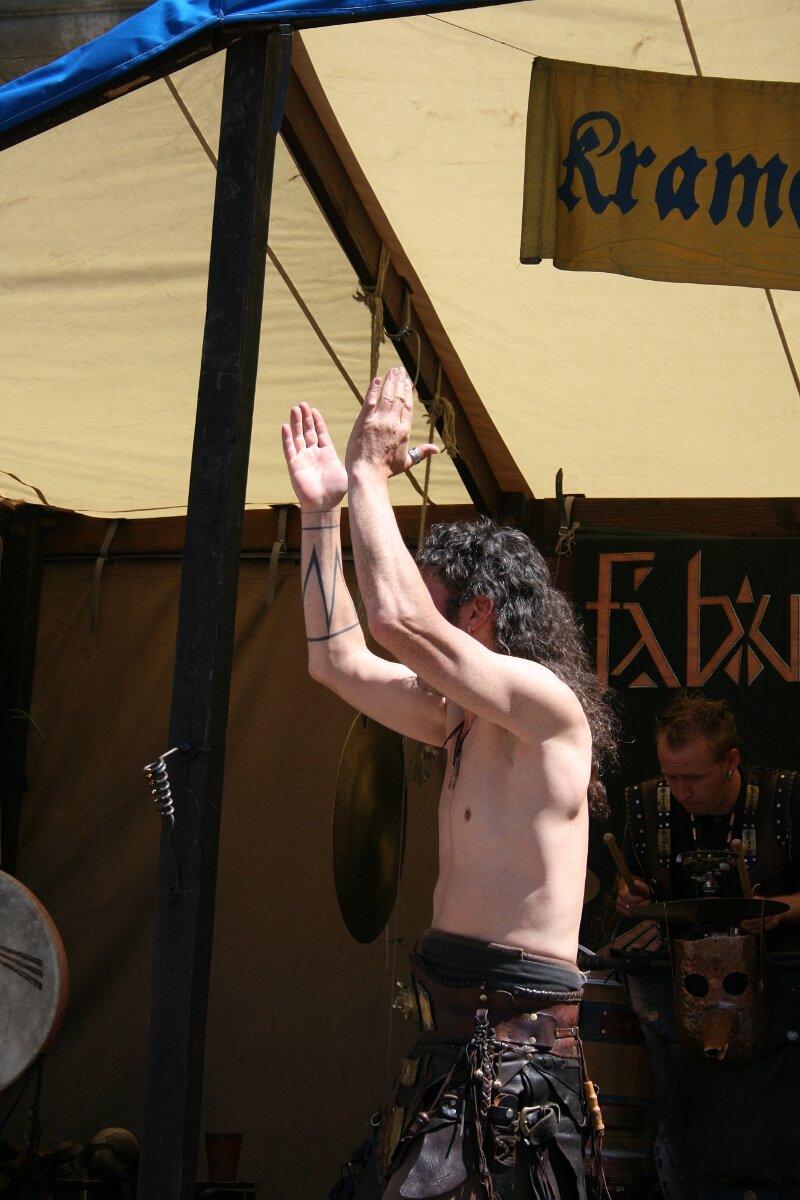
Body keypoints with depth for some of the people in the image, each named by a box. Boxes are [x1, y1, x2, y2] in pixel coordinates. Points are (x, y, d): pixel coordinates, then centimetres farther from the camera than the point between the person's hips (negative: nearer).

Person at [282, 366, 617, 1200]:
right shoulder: (463, 718, 15)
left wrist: (370, 470, -12)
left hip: (514, 1033, -9)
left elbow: (397, 616, -24)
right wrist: (322, 511, 18)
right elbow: (339, 660, 22)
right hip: (453, 1028, 9)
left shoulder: (545, 701, -12)